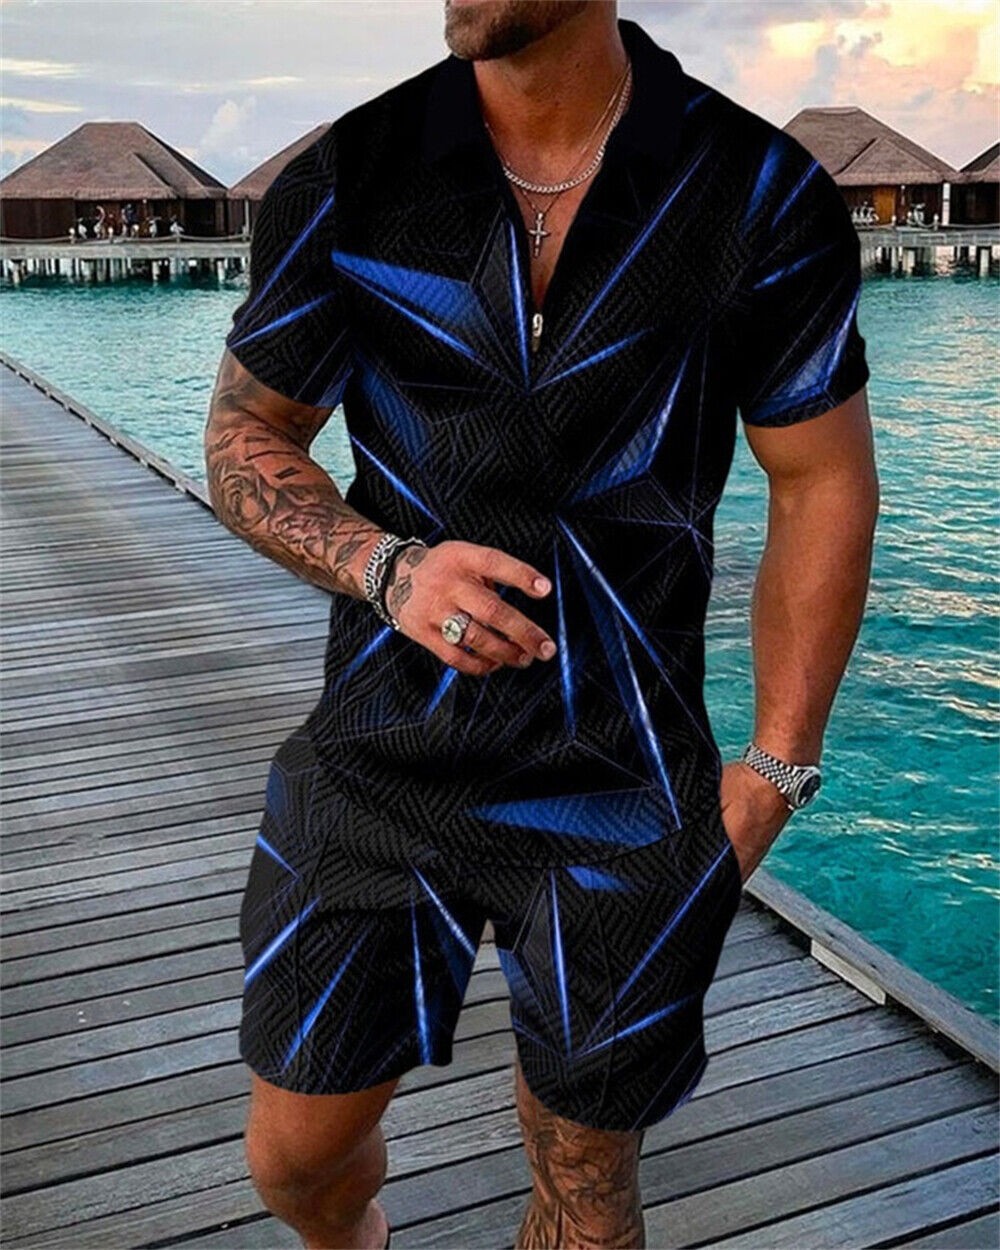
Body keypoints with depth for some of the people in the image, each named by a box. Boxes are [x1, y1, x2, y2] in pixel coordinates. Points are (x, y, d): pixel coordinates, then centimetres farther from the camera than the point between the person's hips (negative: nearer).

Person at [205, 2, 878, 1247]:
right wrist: (385, 565, -16)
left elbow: (824, 490, 0)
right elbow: (245, 437, 5)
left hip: (621, 787, -1)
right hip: (380, 759, 2)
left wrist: (775, 770, -3)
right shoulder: (345, 181, -4)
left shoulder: (765, 196, -6)